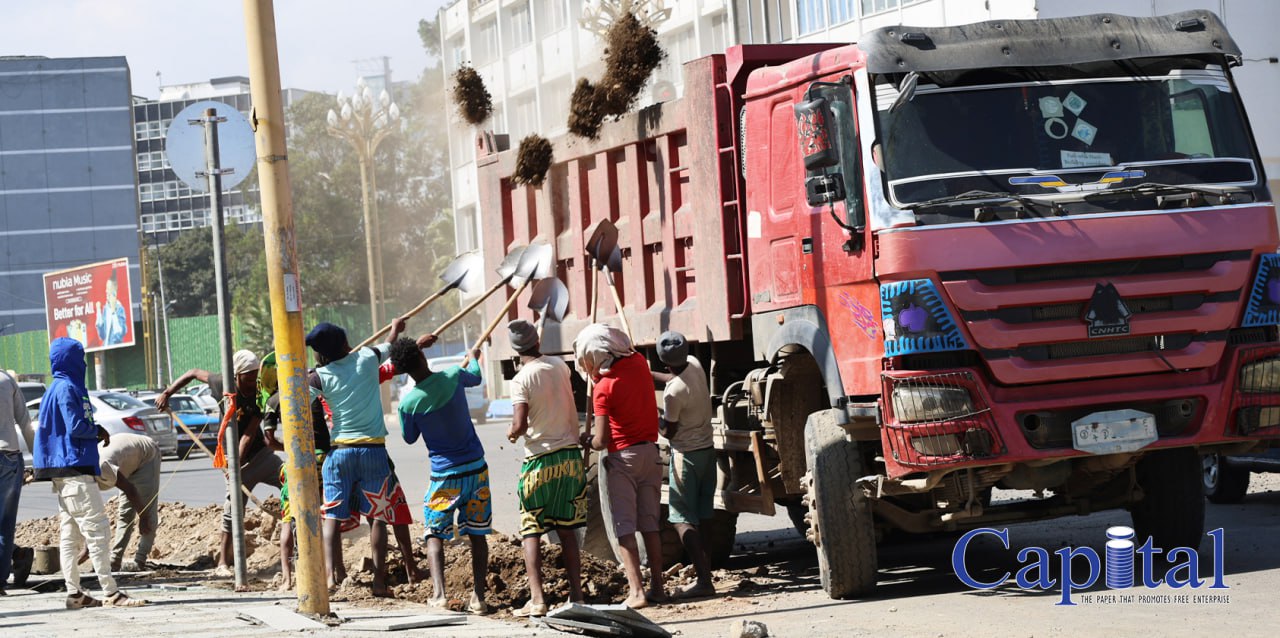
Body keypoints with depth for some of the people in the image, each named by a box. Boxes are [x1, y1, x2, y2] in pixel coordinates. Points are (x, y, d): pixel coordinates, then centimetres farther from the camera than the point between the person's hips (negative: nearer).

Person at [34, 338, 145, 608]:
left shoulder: (62, 387, 17)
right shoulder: (66, 388, -13)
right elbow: (76, 426, -19)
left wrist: (95, 432, 7)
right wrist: (99, 432, -1)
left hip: (65, 471, 11)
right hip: (74, 467, -11)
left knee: (71, 535, 10)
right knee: (97, 530, -11)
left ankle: (74, 593, 11)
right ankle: (111, 593, -13)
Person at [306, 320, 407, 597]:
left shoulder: (320, 376, -3)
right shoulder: (367, 359, 1)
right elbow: (389, 345, 24)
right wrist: (395, 328, 45)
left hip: (339, 450, -1)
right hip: (373, 449, 1)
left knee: (332, 516, 3)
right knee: (378, 516, 5)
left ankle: (332, 573, -11)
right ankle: (379, 580, -1)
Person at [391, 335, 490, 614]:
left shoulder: (408, 404, -13)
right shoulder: (452, 376, -9)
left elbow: (409, 438, 7)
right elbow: (476, 378, 17)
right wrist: (473, 357, 41)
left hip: (444, 475, -2)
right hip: (476, 468, 2)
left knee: (434, 534, 8)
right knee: (477, 534, 9)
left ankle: (439, 594, -9)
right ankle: (478, 598, 4)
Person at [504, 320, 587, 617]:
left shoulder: (522, 379, -12)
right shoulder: (559, 366, 5)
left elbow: (521, 425, -19)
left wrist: (512, 434, 2)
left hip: (539, 459, -5)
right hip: (571, 454, 5)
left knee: (530, 531, 0)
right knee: (567, 529, 11)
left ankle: (537, 599, -11)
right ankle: (577, 595, 9)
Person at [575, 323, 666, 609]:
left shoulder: (604, 388, -16)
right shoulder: (638, 362, 1)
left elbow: (601, 440, -15)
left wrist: (587, 441, 6)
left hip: (623, 457, -6)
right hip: (650, 452, 6)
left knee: (624, 527, -5)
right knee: (650, 524, 11)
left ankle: (636, 591, -13)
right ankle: (657, 587, 12)